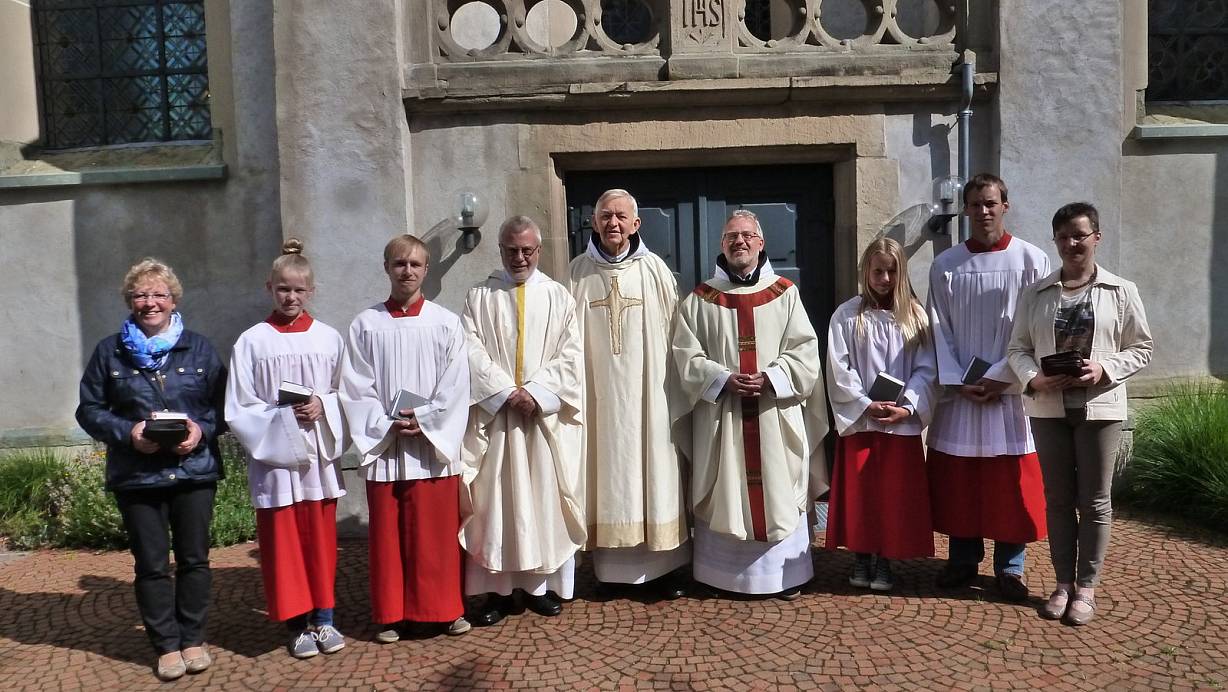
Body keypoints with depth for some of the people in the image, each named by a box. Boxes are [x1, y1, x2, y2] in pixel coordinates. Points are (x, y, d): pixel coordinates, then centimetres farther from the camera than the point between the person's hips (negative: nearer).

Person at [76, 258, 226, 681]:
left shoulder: (199, 349, 5)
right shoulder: (109, 352, 4)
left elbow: (223, 404, 5)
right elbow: (89, 410, 4)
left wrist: (202, 429, -14)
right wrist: (127, 432, -13)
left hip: (195, 470, 0)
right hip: (136, 475, 0)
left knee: (194, 559, 7)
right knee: (151, 564, 6)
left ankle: (193, 639, 22)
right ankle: (166, 645, 18)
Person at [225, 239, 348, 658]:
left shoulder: (329, 339, 2)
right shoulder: (251, 342, -3)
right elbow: (238, 410, -3)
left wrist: (323, 407, -13)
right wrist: (283, 416, -16)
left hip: (319, 454, 1)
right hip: (274, 455, -1)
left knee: (321, 538, 9)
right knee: (283, 541, 5)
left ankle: (323, 618, 22)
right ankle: (298, 623, 17)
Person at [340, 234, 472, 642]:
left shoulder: (446, 323, 2)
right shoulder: (366, 325, 3)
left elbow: (456, 387, -1)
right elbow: (355, 388, 1)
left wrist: (424, 420, -11)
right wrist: (387, 425, -10)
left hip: (435, 445, -1)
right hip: (384, 446, 1)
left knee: (438, 533, 5)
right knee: (389, 534, 7)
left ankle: (445, 608, 20)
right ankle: (393, 615, 20)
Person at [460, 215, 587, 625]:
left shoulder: (559, 297, 7)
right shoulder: (479, 297, 7)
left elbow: (571, 356, 0)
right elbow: (473, 352, -3)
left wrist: (536, 392, -12)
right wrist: (507, 392, -13)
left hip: (547, 416, 1)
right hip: (494, 413, 0)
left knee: (546, 498, 3)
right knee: (494, 501, 0)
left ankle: (543, 584, 13)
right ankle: (497, 588, 7)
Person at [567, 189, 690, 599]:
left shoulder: (654, 270, 2)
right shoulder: (580, 272, 4)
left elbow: (673, 332, 4)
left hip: (648, 393, 0)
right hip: (600, 394, 1)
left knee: (654, 469, 3)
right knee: (607, 471, 4)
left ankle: (665, 567, 13)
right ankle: (611, 566, 14)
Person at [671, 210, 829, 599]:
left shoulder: (785, 293, 6)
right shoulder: (701, 299, 6)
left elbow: (804, 349, 1)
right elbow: (686, 355, 1)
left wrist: (769, 378, -13)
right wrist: (724, 380, -14)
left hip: (776, 413, 0)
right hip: (720, 415, 0)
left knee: (779, 491, 4)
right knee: (725, 493, 4)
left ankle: (785, 573, 16)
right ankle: (723, 572, 14)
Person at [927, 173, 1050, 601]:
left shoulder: (1031, 260, -1)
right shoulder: (945, 265, 5)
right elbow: (940, 330, 2)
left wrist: (1001, 379, -11)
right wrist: (958, 383, -8)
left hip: (1011, 390, -2)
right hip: (959, 392, 2)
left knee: (1011, 483, 3)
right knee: (958, 481, 6)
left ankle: (1009, 566, 16)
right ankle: (963, 560, 20)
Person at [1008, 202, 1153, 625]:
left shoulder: (1121, 292, 1)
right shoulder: (1035, 293, 5)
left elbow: (1141, 349, 2)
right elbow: (1018, 348, 4)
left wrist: (1104, 369, -16)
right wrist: (1034, 379, -15)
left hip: (1099, 407, -2)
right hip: (1048, 408, 2)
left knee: (1095, 501, 4)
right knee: (1058, 498, 9)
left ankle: (1087, 587, 15)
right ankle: (1063, 583, 20)